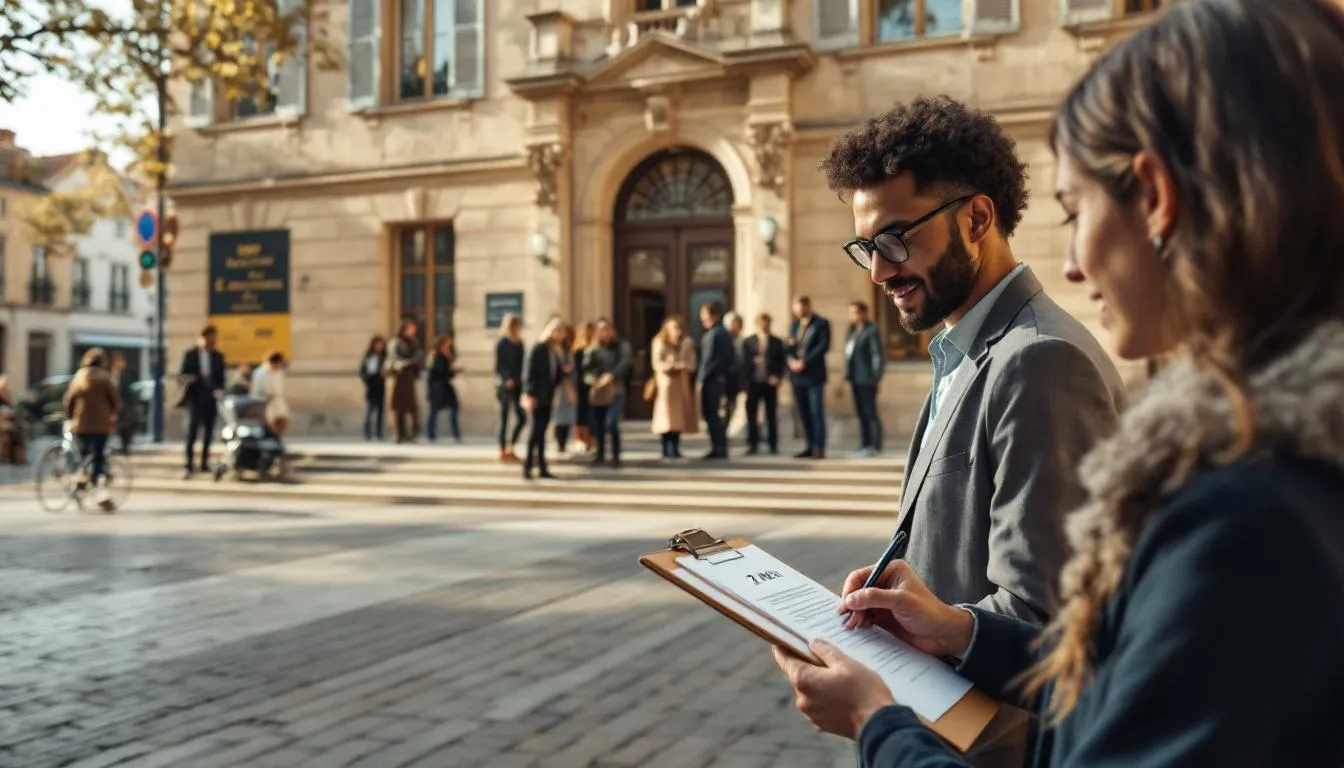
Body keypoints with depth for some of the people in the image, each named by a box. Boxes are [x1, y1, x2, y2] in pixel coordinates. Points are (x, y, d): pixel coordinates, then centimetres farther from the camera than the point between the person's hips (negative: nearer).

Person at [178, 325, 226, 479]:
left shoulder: (218, 356, 8)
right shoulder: (190, 354, 1)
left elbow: (221, 378, 10)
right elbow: (181, 375, 0)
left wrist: (220, 390, -8)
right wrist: (188, 379, -22)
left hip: (211, 398, 3)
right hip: (196, 398, -3)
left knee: (208, 432, 6)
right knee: (192, 430, -10)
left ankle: (205, 463, 12)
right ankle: (189, 465, -9)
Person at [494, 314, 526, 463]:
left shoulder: (519, 343, 10)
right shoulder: (501, 344, -7)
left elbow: (522, 365, 13)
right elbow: (498, 366, -10)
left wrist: (523, 382, 6)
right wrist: (506, 380, -25)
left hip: (517, 385, 6)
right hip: (505, 386, -6)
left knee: (522, 418, 4)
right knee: (504, 418, 0)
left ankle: (511, 448, 17)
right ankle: (503, 451, 9)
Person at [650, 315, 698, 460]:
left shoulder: (687, 343, 7)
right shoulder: (660, 342, -6)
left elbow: (692, 363, 4)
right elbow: (657, 364, -12)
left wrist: (685, 366, -18)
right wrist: (674, 366, -22)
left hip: (682, 383, 4)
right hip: (666, 382, -4)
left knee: (680, 415, 4)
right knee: (666, 417, -7)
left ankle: (675, 449, 11)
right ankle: (666, 449, -2)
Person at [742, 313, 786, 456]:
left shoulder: (777, 342, 7)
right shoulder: (747, 342, 7)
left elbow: (781, 363, 4)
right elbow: (744, 362, 2)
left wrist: (778, 377, -8)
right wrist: (753, 361, -15)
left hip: (770, 382, 0)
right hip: (753, 382, 0)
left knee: (772, 415, 4)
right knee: (752, 415, 2)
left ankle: (773, 445, 10)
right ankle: (753, 445, 9)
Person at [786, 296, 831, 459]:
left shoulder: (821, 323, -1)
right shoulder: (795, 324, 18)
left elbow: (823, 346, -11)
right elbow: (788, 347, 17)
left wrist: (804, 363, -15)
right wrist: (792, 360, -6)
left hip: (814, 374, -6)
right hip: (797, 375, 6)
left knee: (817, 412, -6)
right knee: (803, 413, 7)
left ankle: (819, 448, -5)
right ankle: (810, 447, 12)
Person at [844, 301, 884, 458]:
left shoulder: (871, 331, -9)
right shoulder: (853, 331, 15)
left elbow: (879, 355, -12)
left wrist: (875, 378, -15)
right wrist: (848, 375, 11)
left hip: (867, 379, -8)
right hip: (855, 379, 8)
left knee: (870, 412, -6)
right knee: (861, 413, 10)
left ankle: (875, 446, -2)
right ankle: (865, 445, 15)